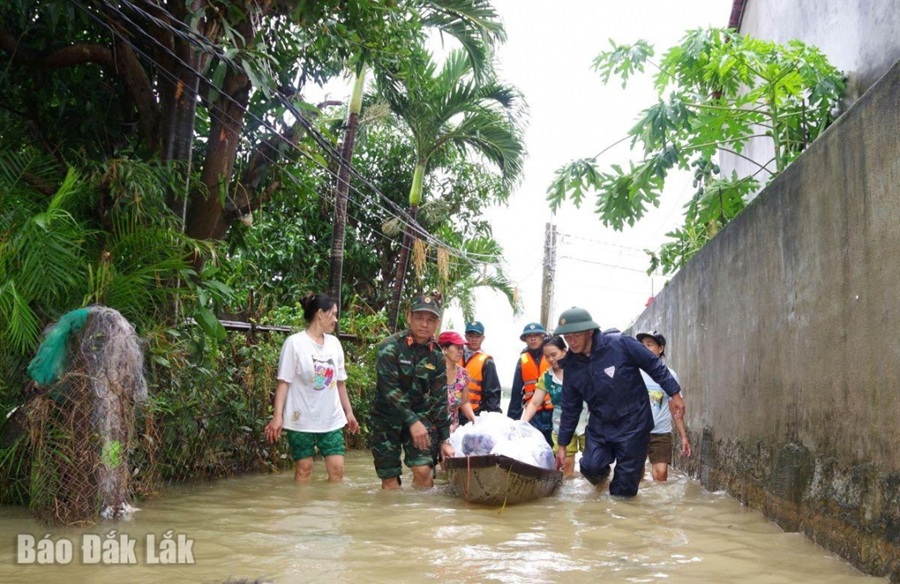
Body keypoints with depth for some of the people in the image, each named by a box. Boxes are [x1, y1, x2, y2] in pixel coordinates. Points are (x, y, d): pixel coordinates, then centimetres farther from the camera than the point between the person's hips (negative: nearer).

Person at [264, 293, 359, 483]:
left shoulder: (334, 343, 9)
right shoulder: (295, 343, -7)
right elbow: (284, 382, -10)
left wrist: (349, 412, 16)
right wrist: (277, 416, -17)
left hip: (331, 419, 5)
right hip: (301, 419, -4)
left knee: (337, 467, -1)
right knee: (304, 468, 4)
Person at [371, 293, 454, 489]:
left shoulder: (437, 356, -1)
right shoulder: (390, 347, -15)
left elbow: (439, 400, 3)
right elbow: (389, 389, -21)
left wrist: (445, 440, 2)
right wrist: (412, 421, -26)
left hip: (419, 416, 3)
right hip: (387, 418, -3)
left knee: (423, 470, -12)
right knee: (389, 478, -1)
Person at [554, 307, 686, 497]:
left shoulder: (619, 344, -19)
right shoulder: (571, 366, -3)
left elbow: (654, 365, -8)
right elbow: (570, 408, 6)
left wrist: (674, 394, -6)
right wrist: (562, 444, 9)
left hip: (633, 422, -3)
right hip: (599, 425, 4)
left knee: (625, 486, -1)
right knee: (591, 467, -13)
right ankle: (601, 473, 21)